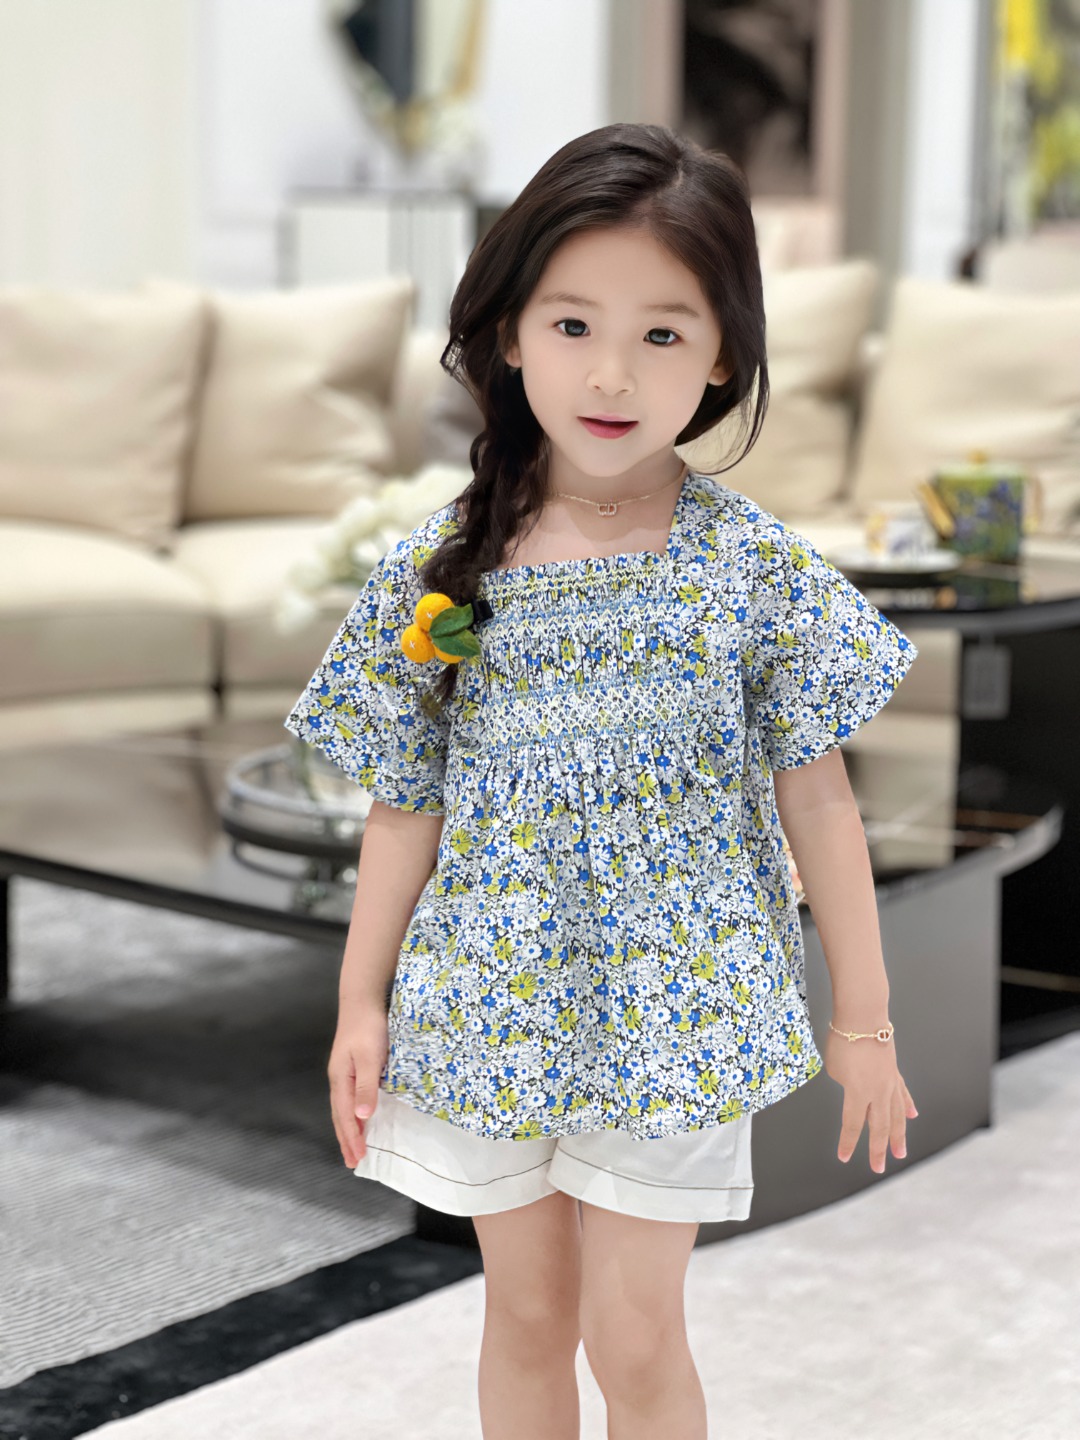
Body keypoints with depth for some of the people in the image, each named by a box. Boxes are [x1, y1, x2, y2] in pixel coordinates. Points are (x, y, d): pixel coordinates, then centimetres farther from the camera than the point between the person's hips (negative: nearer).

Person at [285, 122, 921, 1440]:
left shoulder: (754, 565, -10)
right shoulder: (443, 566, -7)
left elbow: (816, 795, -3)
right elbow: (407, 803, 1)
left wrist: (862, 1018, 0)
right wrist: (361, 1006, 4)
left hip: (674, 1014, -2)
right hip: (492, 1005, 2)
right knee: (527, 1318, 16)